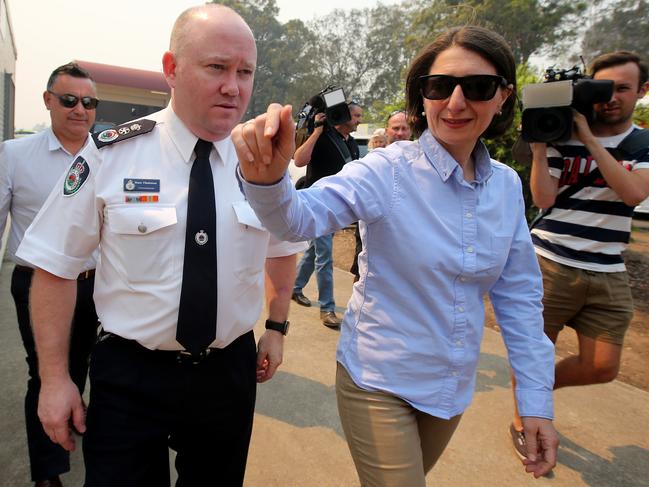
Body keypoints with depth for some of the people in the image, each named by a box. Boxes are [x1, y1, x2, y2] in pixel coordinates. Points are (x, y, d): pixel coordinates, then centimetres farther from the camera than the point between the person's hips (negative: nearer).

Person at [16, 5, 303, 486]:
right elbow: (55, 266, -6)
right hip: (129, 376, -2)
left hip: (230, 373, 3)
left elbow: (282, 248, 11)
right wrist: (55, 378, -6)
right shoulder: (110, 155, -13)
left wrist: (277, 328, 9)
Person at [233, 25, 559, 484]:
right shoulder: (389, 170, -18)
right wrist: (266, 177, -54)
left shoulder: (506, 184, -4)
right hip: (380, 382, -5)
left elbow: (519, 295, 2)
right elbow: (300, 216, -32)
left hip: (454, 387, 5)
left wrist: (537, 398, 1)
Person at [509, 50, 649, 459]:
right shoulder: (563, 137, -3)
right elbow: (543, 199, -10)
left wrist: (590, 138, -18)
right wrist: (538, 146, -18)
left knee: (602, 367, 6)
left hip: (608, 273, 4)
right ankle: (522, 422, 30)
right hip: (552, 264, -3)